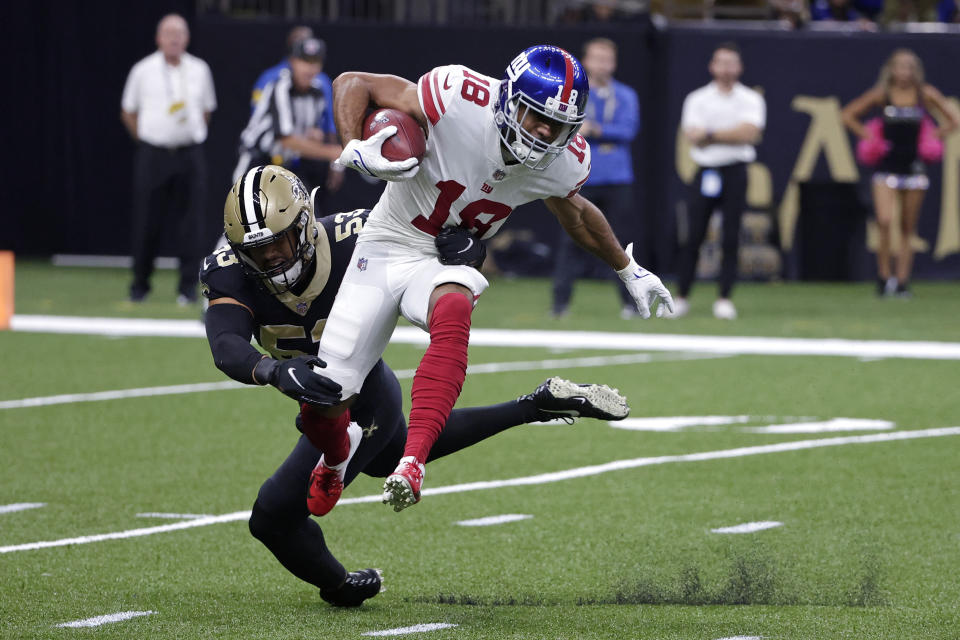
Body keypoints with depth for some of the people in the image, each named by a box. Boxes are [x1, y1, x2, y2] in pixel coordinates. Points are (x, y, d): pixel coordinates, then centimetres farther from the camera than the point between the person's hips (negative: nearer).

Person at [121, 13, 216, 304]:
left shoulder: (199, 70, 7)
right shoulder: (143, 71, 0)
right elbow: (128, 112, 10)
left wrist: (190, 138, 9)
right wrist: (146, 141, 5)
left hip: (189, 156, 1)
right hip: (152, 155, -1)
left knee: (190, 222, -2)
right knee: (147, 222, 0)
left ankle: (188, 287, 4)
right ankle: (140, 285, 13)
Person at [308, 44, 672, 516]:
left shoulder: (564, 163, -11)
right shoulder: (461, 101, -27)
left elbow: (573, 212, 15)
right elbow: (352, 83, -17)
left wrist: (628, 269, 26)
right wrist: (353, 150, -35)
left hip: (448, 264, 2)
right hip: (389, 245, -1)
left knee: (452, 313, -38)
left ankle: (413, 460, -43)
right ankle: (336, 449, 34)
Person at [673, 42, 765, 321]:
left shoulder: (751, 99, 4)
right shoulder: (697, 99, 8)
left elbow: (749, 133, -12)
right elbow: (693, 137, -5)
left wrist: (711, 134, -13)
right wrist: (731, 135, -12)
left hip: (736, 173, -1)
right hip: (705, 171, 1)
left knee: (731, 239, -4)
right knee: (694, 237, -2)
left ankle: (724, 299, 0)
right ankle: (681, 296, 5)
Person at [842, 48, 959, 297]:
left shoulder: (926, 95, 2)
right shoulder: (881, 95, 0)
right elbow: (848, 115, 9)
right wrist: (868, 137, -1)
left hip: (914, 167, 1)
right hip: (887, 166, -1)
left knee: (908, 229, 5)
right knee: (884, 221, -18)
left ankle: (902, 281, 10)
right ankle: (884, 275, -5)